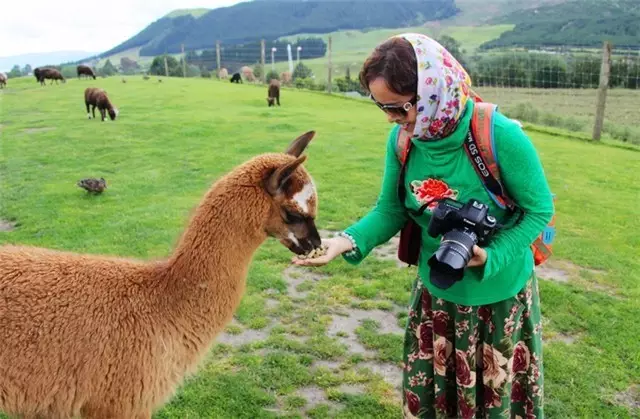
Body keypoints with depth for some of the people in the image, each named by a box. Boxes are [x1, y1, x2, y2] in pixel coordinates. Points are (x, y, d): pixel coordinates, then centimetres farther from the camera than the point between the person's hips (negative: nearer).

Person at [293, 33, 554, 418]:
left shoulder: (499, 136, -27)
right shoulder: (402, 139, -13)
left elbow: (538, 209, -15)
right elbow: (390, 210, -5)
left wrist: (490, 258, -29)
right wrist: (348, 241, -24)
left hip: (500, 293, -4)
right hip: (435, 290, 4)